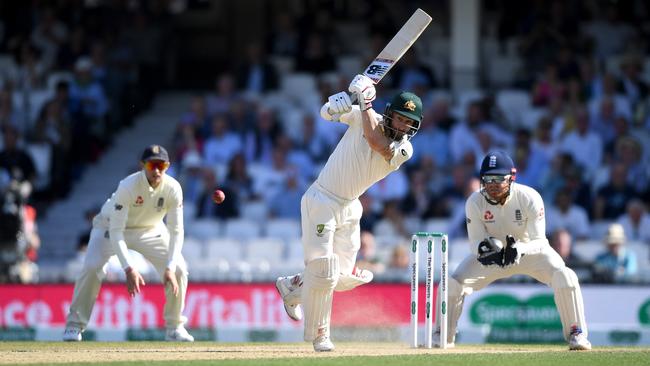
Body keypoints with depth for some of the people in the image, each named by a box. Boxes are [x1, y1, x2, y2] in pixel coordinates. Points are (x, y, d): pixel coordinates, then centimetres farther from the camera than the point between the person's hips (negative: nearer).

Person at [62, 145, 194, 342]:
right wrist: (128, 269, -43)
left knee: (179, 269, -12)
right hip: (111, 226, -3)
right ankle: (75, 324, -9)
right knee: (92, 267, -25)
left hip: (150, 230, 3)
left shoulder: (173, 188, -26)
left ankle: (174, 327, 6)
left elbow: (176, 231, -22)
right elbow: (116, 231, -35)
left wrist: (170, 268, -34)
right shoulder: (128, 187, -35)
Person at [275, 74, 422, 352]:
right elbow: (327, 113, -9)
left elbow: (376, 142, -26)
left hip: (349, 208, 5)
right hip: (321, 201, -5)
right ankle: (318, 333, 3)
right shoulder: (362, 116, -9)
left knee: (343, 277, 10)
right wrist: (340, 102, -31)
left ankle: (292, 287, 36)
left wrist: (365, 101, -26)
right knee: (323, 271, -12)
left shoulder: (404, 149, -8)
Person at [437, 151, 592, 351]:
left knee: (565, 277, -27)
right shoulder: (475, 202, -22)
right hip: (492, 252, 2)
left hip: (530, 250, -2)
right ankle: (443, 336, 8)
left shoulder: (530, 198, -27)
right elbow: (477, 242, -15)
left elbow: (539, 241, -24)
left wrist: (520, 249, -45)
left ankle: (576, 334, -11)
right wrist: (486, 247, -40)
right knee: (452, 284, -15)